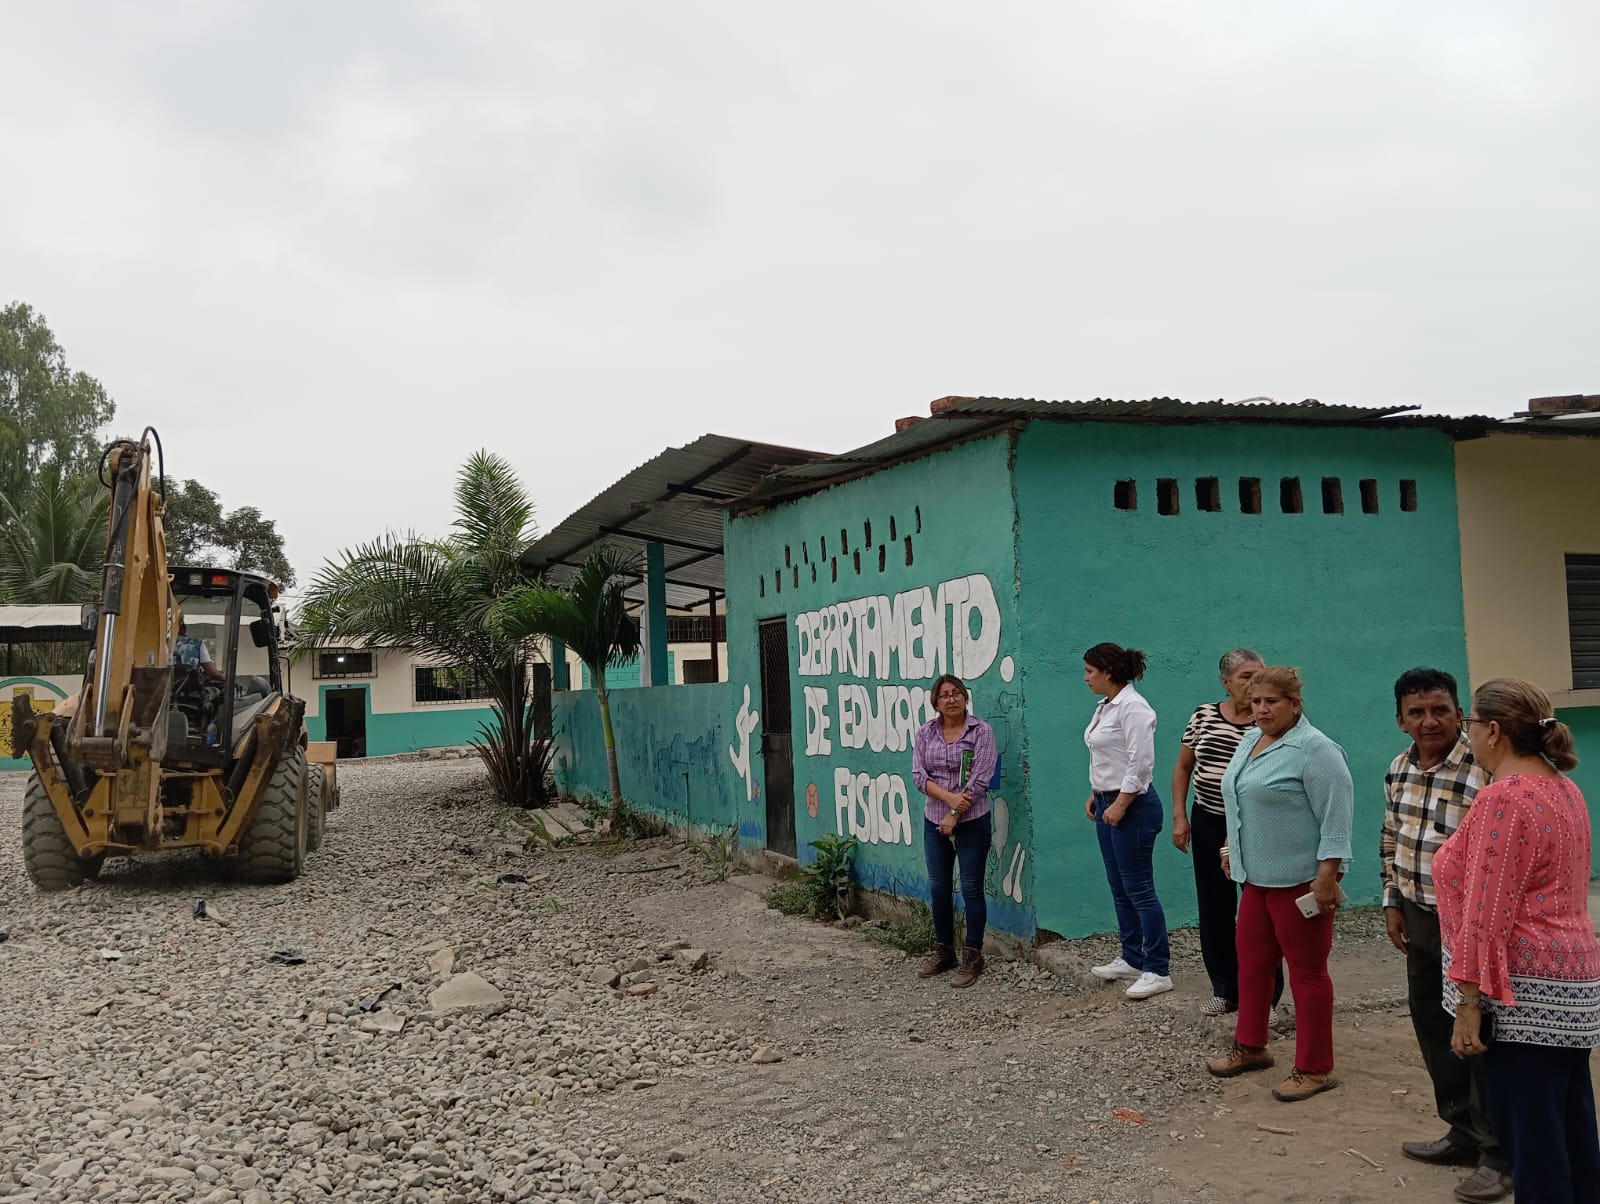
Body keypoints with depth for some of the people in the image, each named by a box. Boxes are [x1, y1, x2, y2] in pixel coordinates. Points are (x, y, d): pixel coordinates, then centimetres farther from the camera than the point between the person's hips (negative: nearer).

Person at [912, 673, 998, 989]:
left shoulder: (981, 731, -7)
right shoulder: (925, 732, 3)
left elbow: (979, 780, -13)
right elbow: (919, 775, -4)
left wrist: (955, 814, -14)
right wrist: (949, 797, -18)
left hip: (971, 822, -4)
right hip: (935, 821, 4)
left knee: (971, 889, 1)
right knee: (938, 888, 11)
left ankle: (972, 957, 11)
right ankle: (943, 950, 26)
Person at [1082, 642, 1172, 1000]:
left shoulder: (1132, 706, -18)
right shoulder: (1106, 706, 13)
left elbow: (1141, 763, -23)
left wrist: (1120, 805, -21)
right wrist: (1095, 795, 19)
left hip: (1132, 806, -10)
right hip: (1109, 803, 10)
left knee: (1139, 889, -5)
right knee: (1119, 887, 15)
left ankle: (1158, 971, 2)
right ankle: (1132, 959, 25)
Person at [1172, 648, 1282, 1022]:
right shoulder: (1203, 716, 1)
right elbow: (1183, 767, 9)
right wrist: (1179, 816, 4)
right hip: (1209, 825, 3)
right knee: (1214, 910, 10)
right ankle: (1224, 989, 25)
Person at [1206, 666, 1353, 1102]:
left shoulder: (1315, 750, -16)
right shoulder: (1251, 740, 11)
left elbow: (1336, 817, -19)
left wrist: (1327, 876, -22)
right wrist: (1233, 847, 20)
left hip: (1300, 881, -8)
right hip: (1258, 877, 8)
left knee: (1307, 971, 1)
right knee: (1251, 962, 15)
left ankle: (1315, 1069, 11)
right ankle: (1250, 1047, 29)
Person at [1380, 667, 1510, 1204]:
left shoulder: (1484, 773, -21)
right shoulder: (1398, 769, 3)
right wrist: (1393, 903, 13)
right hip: (1419, 919, 8)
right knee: (1432, 1027, 18)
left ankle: (1499, 1154, 21)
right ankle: (1463, 1132, 36)